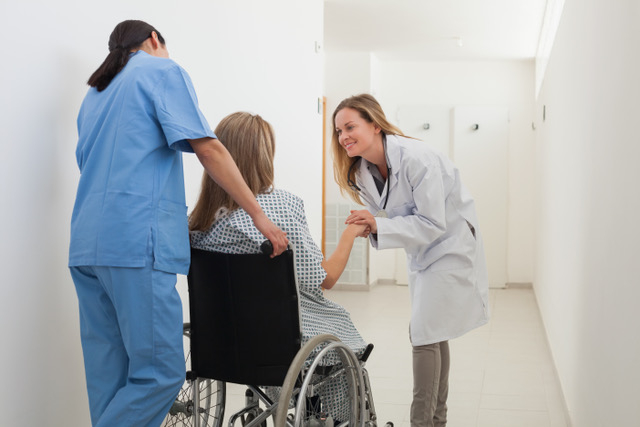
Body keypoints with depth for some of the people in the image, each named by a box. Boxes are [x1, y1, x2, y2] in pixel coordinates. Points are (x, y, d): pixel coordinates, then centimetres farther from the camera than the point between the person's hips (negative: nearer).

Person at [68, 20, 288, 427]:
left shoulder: (96, 93, 27)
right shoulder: (162, 70, 5)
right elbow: (208, 148, -6)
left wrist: (179, 224, 29)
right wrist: (259, 214, -3)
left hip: (87, 245, 9)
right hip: (136, 244, -8)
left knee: (109, 374, 9)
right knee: (161, 371, -7)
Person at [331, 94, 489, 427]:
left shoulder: (416, 158, -29)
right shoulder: (362, 172, -3)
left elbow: (433, 223, -29)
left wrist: (379, 226, -35)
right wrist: (368, 225, -13)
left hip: (450, 245, -8)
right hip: (421, 251, 8)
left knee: (424, 333, -11)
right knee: (433, 335, 16)